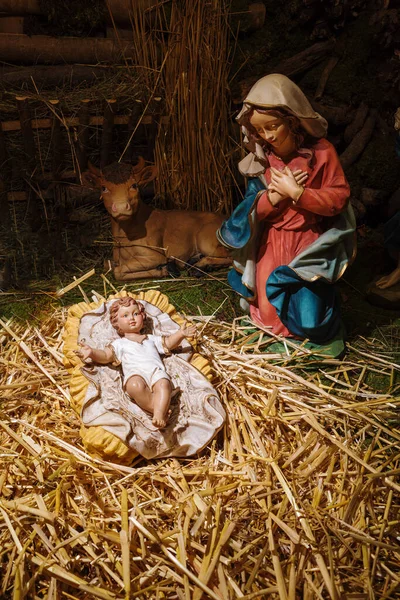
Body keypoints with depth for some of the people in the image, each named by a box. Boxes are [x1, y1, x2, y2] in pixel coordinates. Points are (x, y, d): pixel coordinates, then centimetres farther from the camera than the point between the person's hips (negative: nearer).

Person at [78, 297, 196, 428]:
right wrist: (92, 352, -5)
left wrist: (180, 334, 17)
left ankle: (159, 414, -47)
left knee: (164, 384, -35)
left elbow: (168, 343, 34)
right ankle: (162, 409, -34)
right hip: (135, 374, -2)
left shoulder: (151, 339, 37)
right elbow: (106, 355, 15)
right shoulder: (119, 343, 29)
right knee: (135, 386, -39)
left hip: (156, 371, 2)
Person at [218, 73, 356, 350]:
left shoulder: (322, 152, -12)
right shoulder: (261, 159, -3)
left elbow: (339, 197, -13)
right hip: (271, 245, 3)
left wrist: (296, 193, -23)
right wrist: (274, 196, -22)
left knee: (310, 321, -8)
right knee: (270, 313, 2)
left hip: (308, 244, -3)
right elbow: (252, 209, -2)